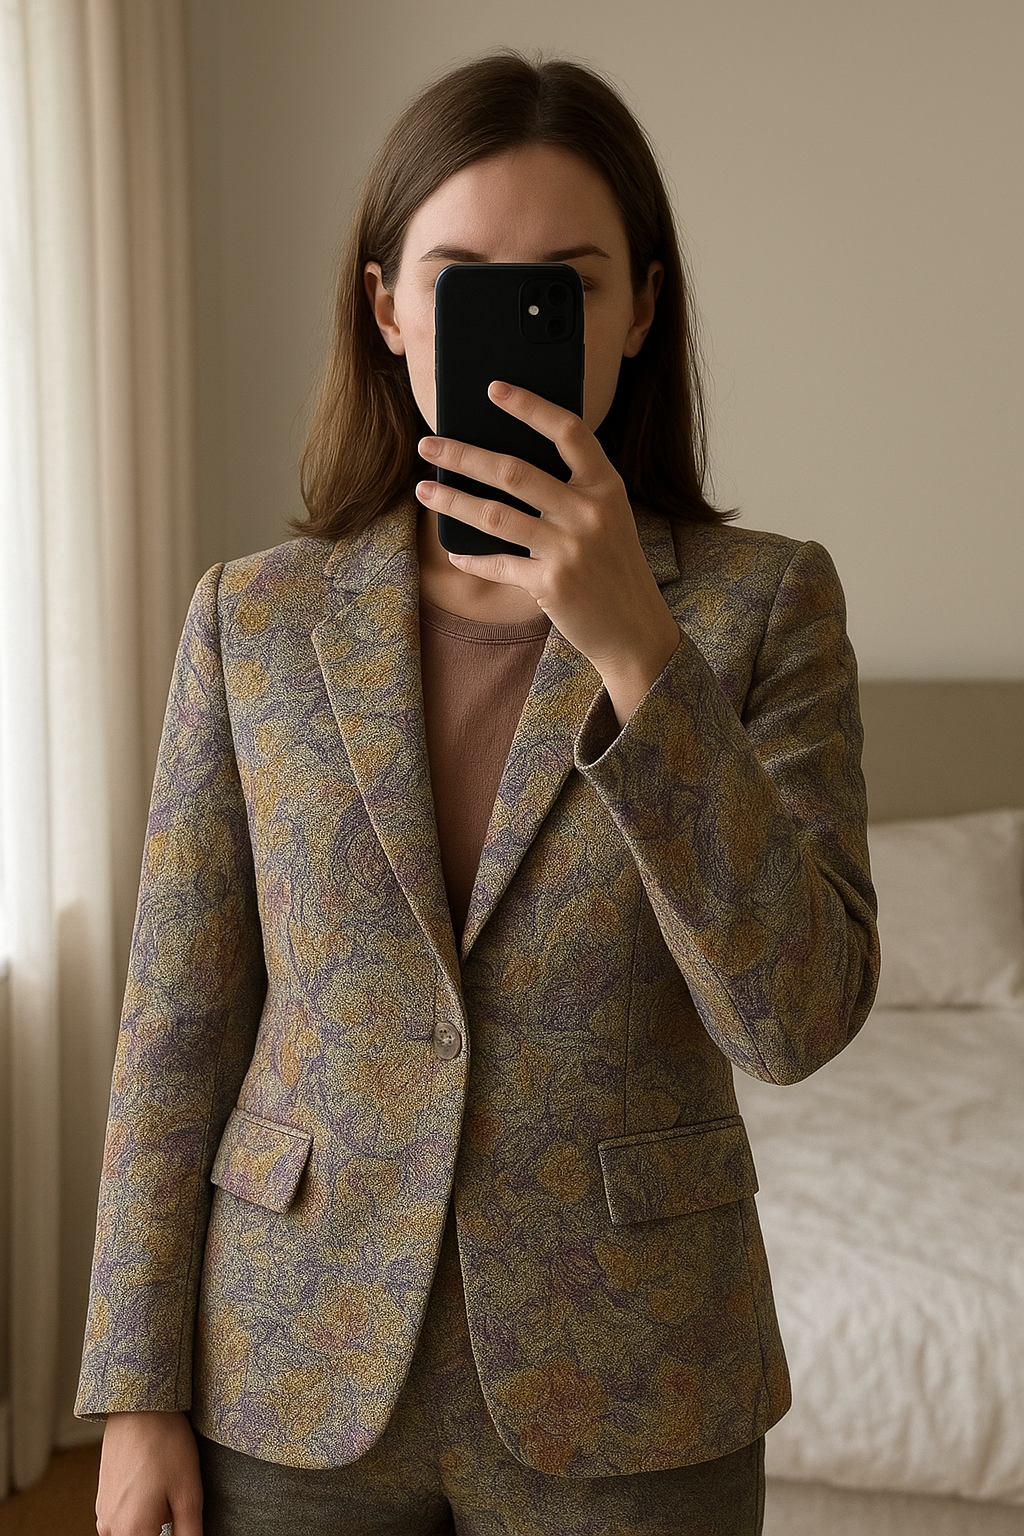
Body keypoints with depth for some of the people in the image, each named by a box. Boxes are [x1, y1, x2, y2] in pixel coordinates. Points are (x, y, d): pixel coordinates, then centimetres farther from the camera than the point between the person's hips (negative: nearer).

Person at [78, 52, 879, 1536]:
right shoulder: (254, 619, -4)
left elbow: (798, 1014, -18)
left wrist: (631, 640, -26)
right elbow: (178, 1026, 0)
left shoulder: (763, 603, -8)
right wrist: (138, 1396, 0)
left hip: (626, 1398, -1)